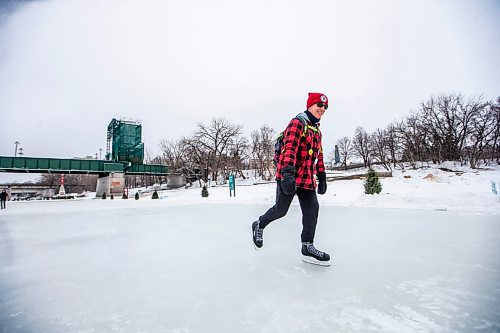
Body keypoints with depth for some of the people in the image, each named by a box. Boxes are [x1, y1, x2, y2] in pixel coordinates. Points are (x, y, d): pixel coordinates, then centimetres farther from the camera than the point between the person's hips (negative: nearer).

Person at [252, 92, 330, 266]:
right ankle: (259, 225, 27)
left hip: (307, 178, 8)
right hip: (289, 176, -8)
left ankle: (307, 247, 10)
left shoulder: (317, 130, 19)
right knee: (281, 209, 0)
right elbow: (289, 149, -24)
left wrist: (322, 177, 22)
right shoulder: (297, 123, -10)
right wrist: (288, 173, -35)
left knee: (312, 209, 0)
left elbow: (318, 155, 25)